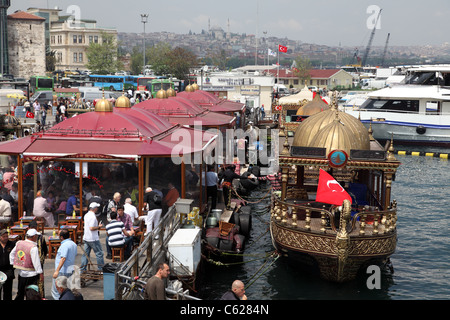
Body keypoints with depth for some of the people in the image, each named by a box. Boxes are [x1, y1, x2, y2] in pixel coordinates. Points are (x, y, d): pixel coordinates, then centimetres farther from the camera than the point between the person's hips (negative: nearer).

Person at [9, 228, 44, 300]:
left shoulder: (19, 243, 2)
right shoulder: (33, 247, -19)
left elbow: (11, 254, 13)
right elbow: (36, 262, -19)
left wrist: (13, 264, 24)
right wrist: (41, 273, -12)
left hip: (21, 273, 7)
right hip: (31, 275, -7)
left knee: (20, 294, 18)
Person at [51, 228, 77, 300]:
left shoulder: (65, 245, -18)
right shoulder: (74, 244, 11)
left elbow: (63, 258, -24)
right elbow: (75, 256, 21)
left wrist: (57, 270, -25)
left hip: (62, 271, -9)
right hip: (70, 271, 9)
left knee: (55, 291, -2)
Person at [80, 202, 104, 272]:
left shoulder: (86, 215, 11)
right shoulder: (93, 217, -20)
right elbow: (91, 228, -25)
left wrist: (97, 226, 16)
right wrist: (98, 226, -11)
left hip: (86, 238, 9)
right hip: (93, 239, -9)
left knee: (86, 253, 12)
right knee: (99, 253, 2)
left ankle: (82, 268, 12)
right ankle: (101, 268, 7)